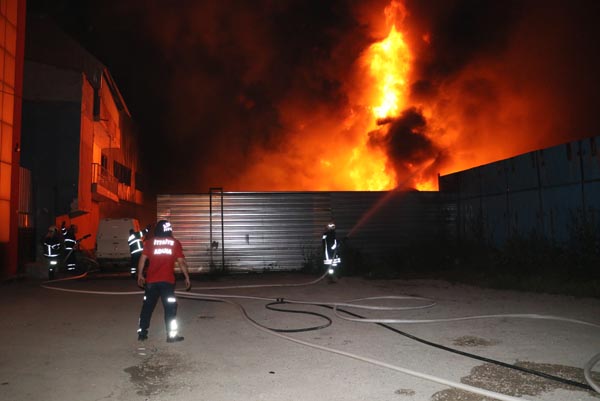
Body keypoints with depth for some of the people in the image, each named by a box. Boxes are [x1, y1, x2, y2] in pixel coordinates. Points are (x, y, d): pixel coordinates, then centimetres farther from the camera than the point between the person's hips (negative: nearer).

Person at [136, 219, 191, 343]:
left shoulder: (150, 242, 4)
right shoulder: (175, 243, 1)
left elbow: (142, 259, 0)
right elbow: (181, 262, -1)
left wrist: (140, 275, 11)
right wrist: (187, 277, 6)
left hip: (151, 280, 2)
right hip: (168, 281, -2)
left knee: (147, 306, 13)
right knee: (170, 308, 3)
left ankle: (142, 333, 19)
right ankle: (171, 335, 3)